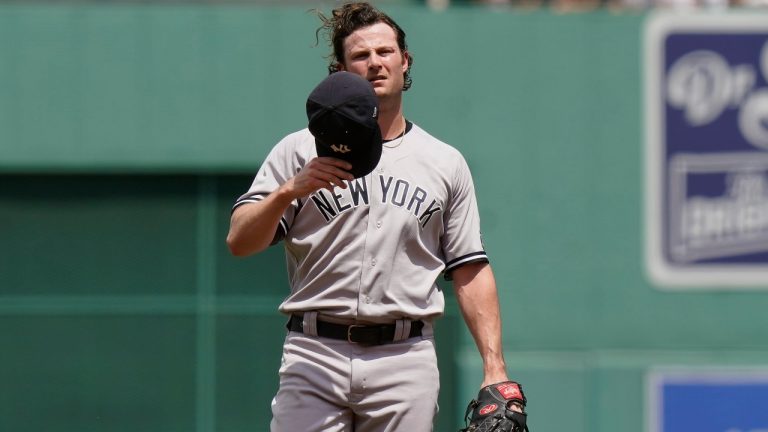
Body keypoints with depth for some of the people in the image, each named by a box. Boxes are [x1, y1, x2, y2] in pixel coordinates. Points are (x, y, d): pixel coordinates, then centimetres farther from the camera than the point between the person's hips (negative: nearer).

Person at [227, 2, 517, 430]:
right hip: (314, 357, -1)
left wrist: (495, 369, 1)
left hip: (405, 362, 1)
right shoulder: (300, 151, 9)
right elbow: (240, 242, 0)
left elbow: (470, 271, 11)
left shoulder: (445, 163, 14)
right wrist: (290, 190, -18)